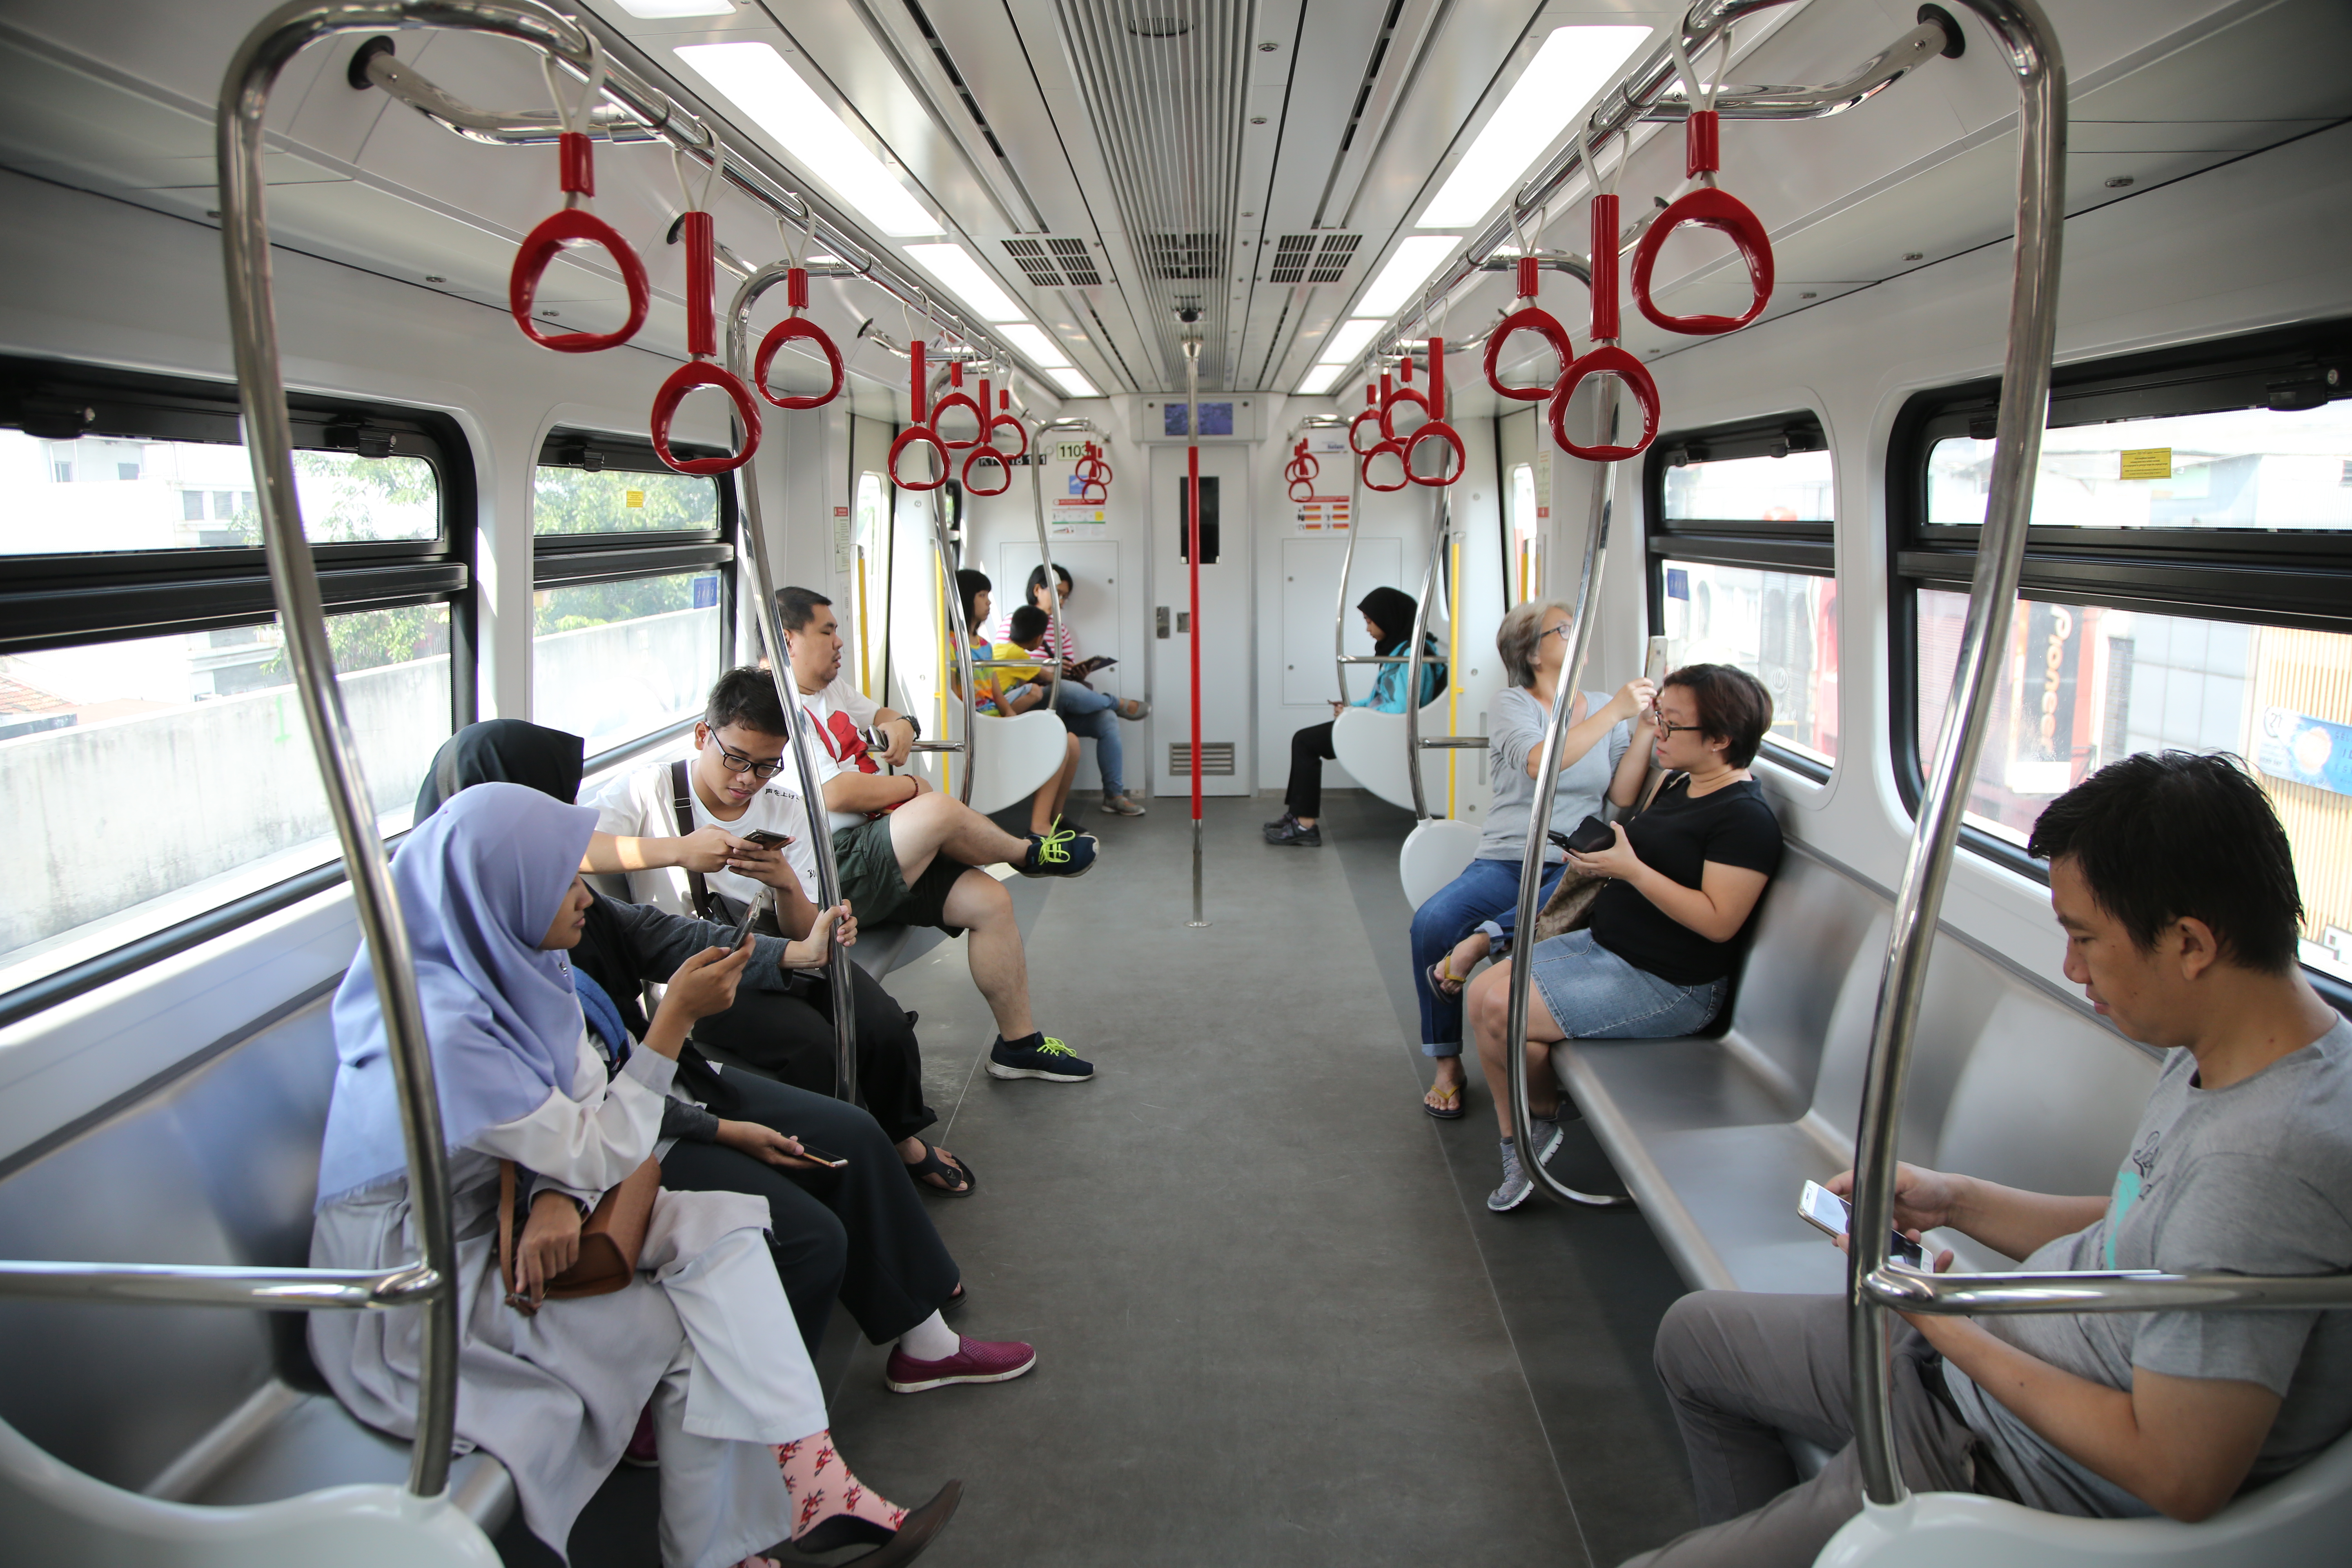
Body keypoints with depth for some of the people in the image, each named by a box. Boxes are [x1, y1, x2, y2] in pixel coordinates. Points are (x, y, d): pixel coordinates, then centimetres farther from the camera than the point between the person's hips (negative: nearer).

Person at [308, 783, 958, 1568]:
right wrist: (676, 1016, -24)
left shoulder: (511, 965, -4)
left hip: (496, 1210, 7)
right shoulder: (442, 1031, -30)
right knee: (693, 1328, -11)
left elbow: (584, 1097, 0)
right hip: (424, 1283, -7)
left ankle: (809, 1487, -10)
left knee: (718, 1230, -10)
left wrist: (558, 1199, -19)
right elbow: (601, 1152, -23)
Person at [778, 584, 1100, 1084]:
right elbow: (835, 794, -24)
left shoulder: (831, 689, 17)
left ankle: (1019, 1043, 8)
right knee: (941, 809, -29)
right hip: (837, 871, -10)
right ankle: (1029, 854, 4)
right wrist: (912, 787, -10)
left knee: (988, 900, -4)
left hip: (883, 859, 10)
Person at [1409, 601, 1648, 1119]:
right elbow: (1538, 763, -18)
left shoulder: (1604, 707, 15)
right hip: (1505, 862, -1)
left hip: (1575, 866, 1)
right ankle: (1448, 1065, -12)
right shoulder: (1512, 705, 5)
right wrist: (1614, 713, -19)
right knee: (1431, 923, -27)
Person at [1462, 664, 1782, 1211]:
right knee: (1485, 991, -3)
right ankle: (1514, 1151, 5)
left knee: (1503, 1012, -19)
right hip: (1606, 943, 10)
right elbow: (1622, 797, 31)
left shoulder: (1746, 818, -19)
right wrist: (1644, 732, 16)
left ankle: (1544, 1119, 11)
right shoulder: (1681, 782, 9)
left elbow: (1718, 921, -26)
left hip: (1667, 983, -10)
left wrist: (1630, 869, -25)